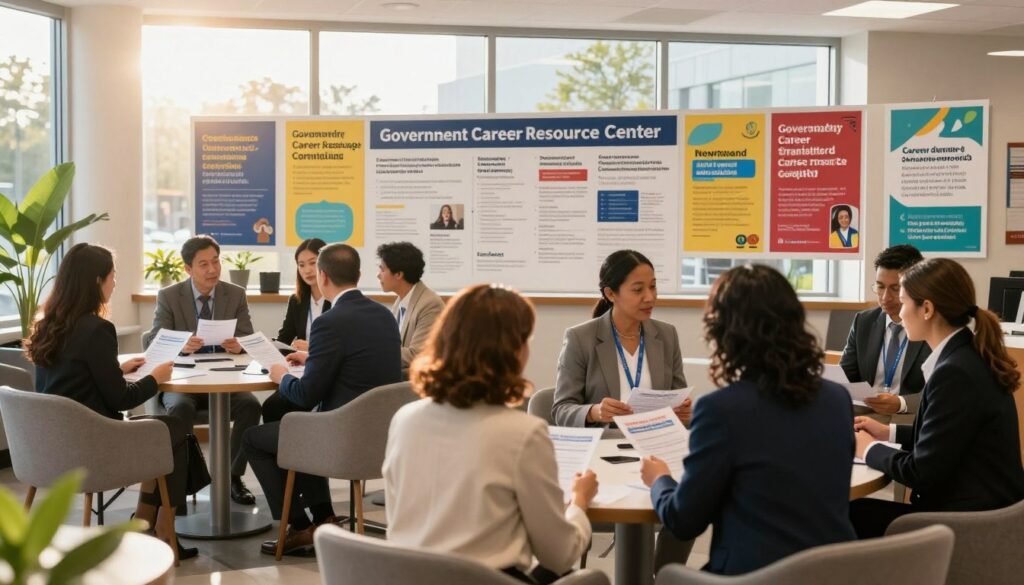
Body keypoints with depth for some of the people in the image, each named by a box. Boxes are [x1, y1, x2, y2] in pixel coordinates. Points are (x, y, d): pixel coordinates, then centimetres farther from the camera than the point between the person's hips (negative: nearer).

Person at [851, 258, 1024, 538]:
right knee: (858, 510, 10)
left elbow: (922, 473, -19)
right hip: (982, 510, 9)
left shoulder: (955, 372, -22)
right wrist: (889, 433, 17)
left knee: (850, 516, -2)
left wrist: (870, 449, -3)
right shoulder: (970, 357, 7)